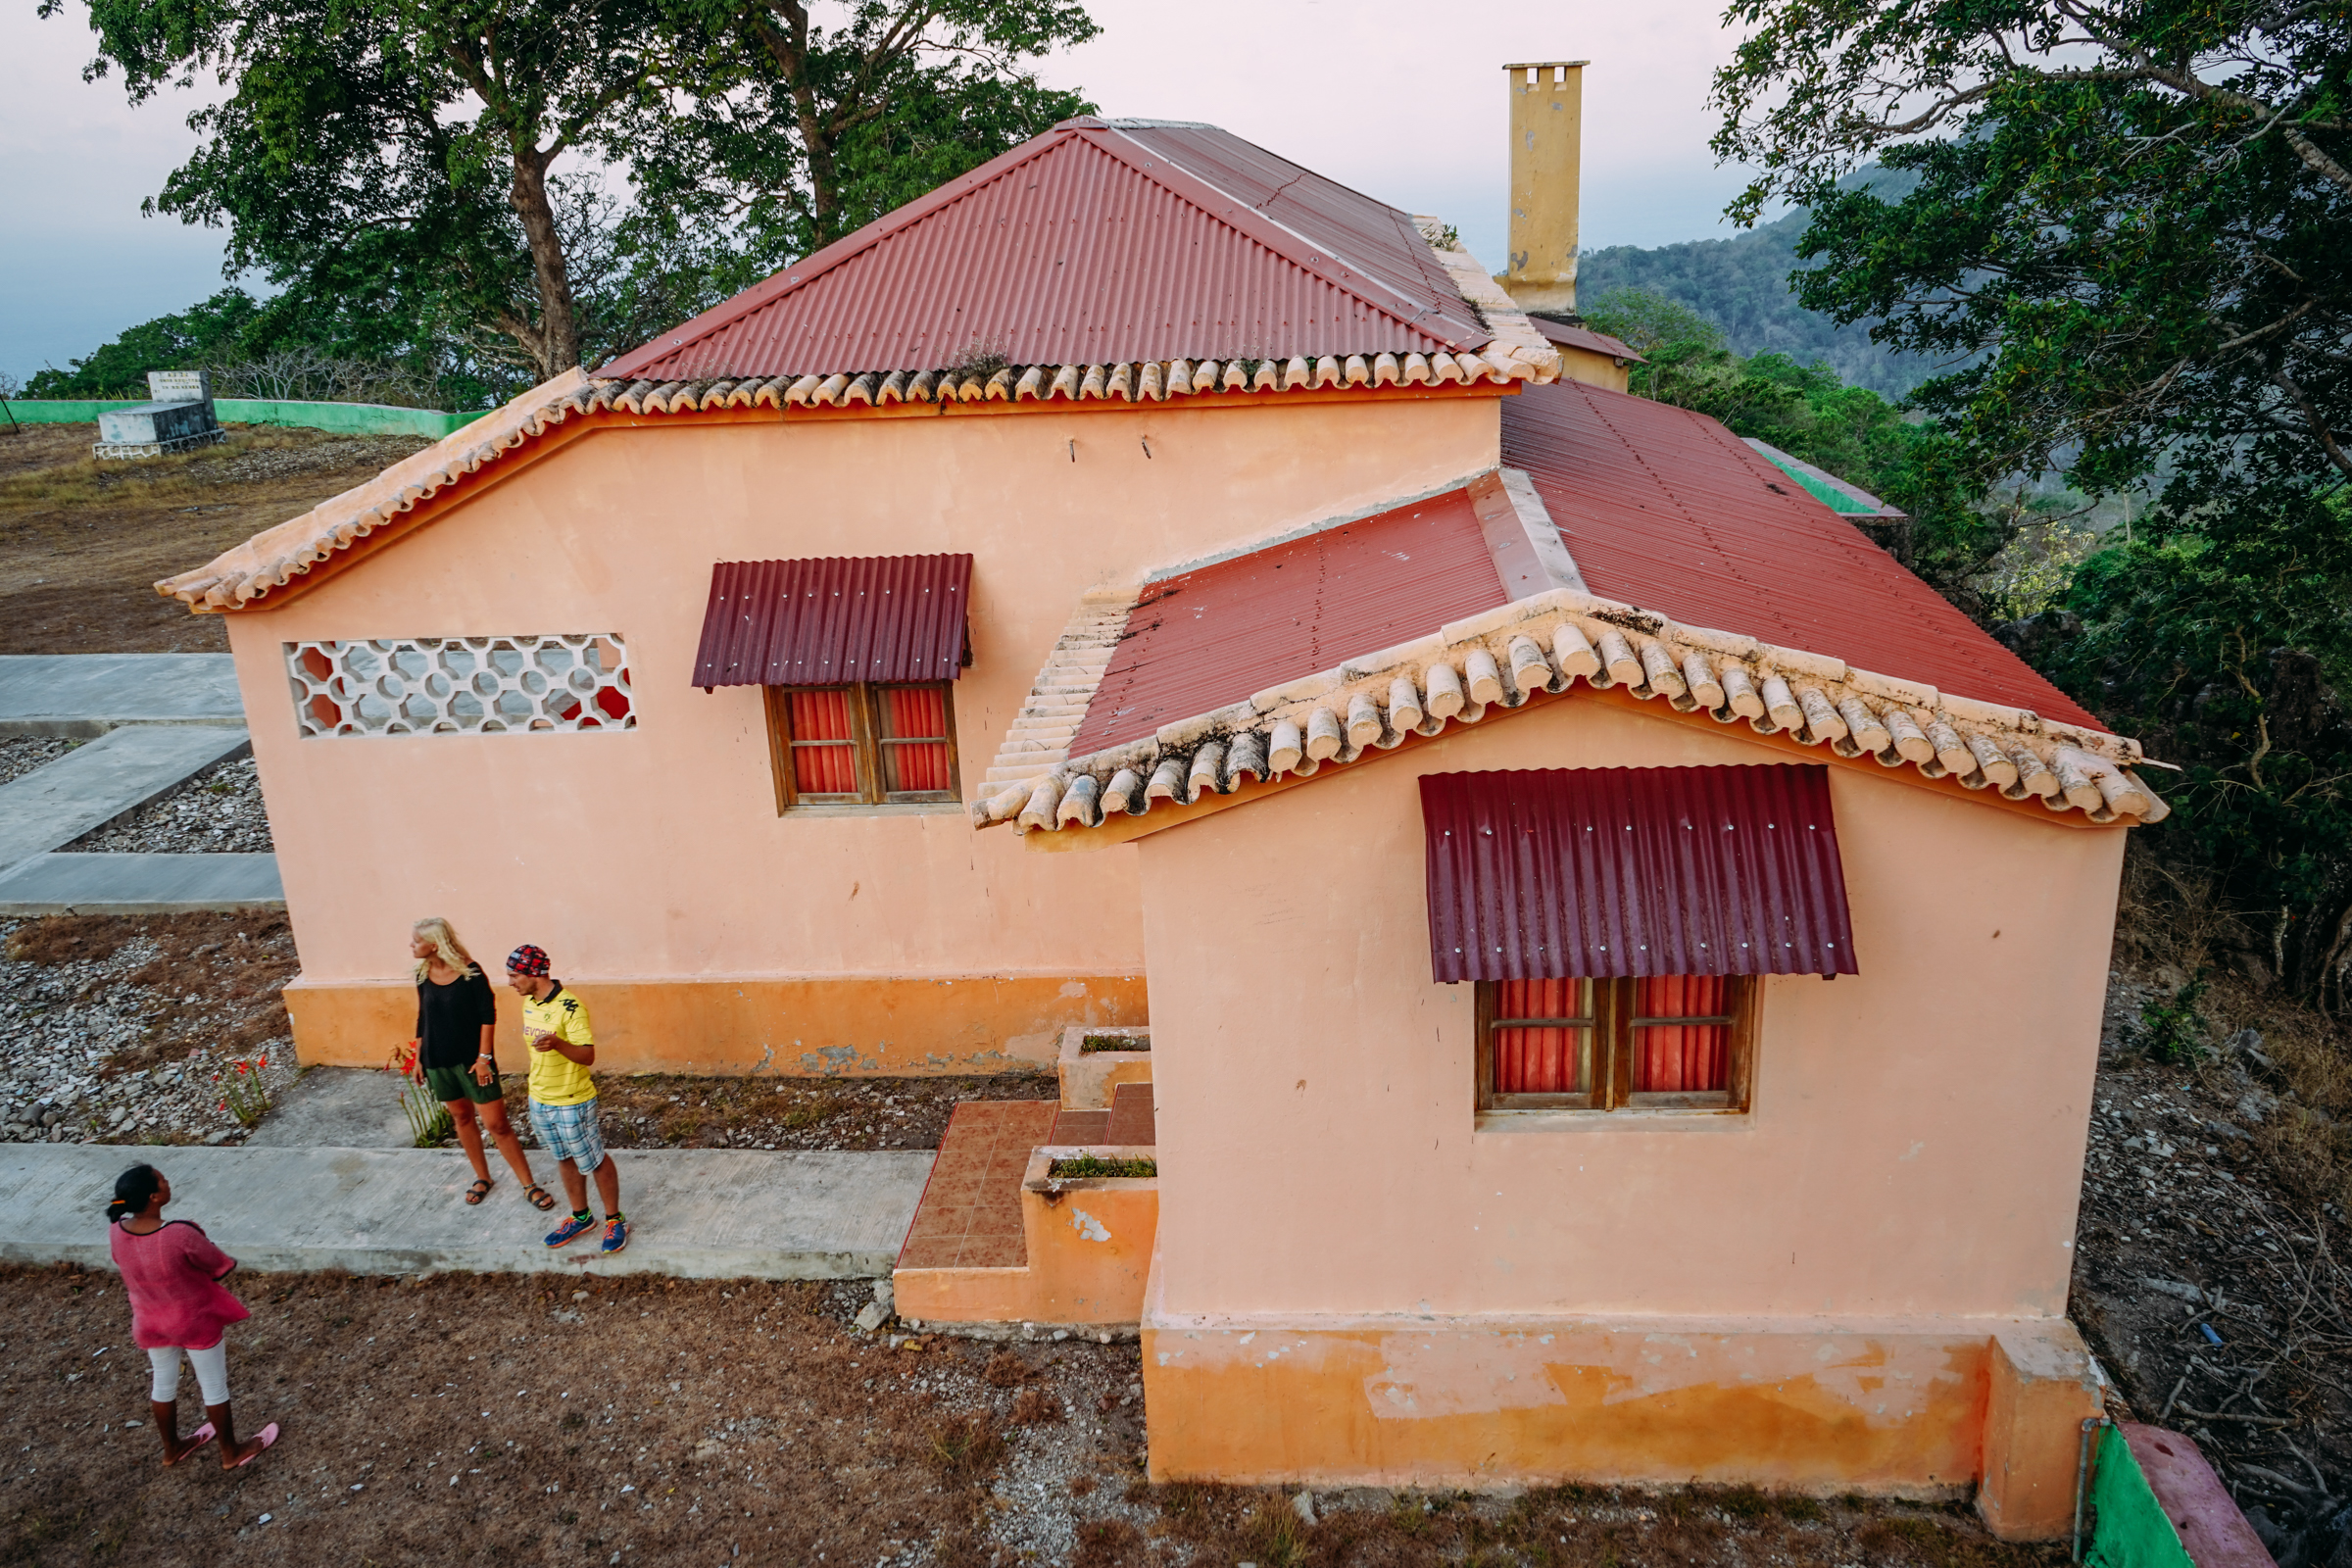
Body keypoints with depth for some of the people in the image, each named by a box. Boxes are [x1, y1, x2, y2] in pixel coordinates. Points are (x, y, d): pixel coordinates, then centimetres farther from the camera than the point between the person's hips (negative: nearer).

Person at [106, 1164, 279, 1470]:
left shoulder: (119, 1230, -20)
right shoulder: (181, 1236, -38)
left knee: (164, 1383, 28)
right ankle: (231, 1453, 37)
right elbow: (222, 1267, -22)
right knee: (214, 1386, 17)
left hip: (151, 1322, 5)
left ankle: (171, 1449, 50)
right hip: (196, 1321, -5)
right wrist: (199, 1243, -4)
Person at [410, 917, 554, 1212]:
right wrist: (418, 1057, 14)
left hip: (472, 1059, -5)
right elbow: (423, 1018, 12)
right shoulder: (423, 975, 1)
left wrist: (484, 1057, -15)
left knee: (496, 1123, -5)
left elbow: (487, 1016, -13)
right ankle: (482, 1177, 33)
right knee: (461, 1117, 16)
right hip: (437, 1060, 5)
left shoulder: (470, 972, -15)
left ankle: (529, 1185, 4)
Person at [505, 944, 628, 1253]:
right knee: (565, 1159, 20)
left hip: (572, 1102, -8)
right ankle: (581, 1217, 35)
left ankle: (615, 1220, 21)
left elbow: (588, 1056, -26)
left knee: (594, 1162, 6)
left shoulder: (570, 1007, -25)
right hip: (539, 1100, 8)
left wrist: (557, 1044, -44)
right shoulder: (529, 1002, 0)